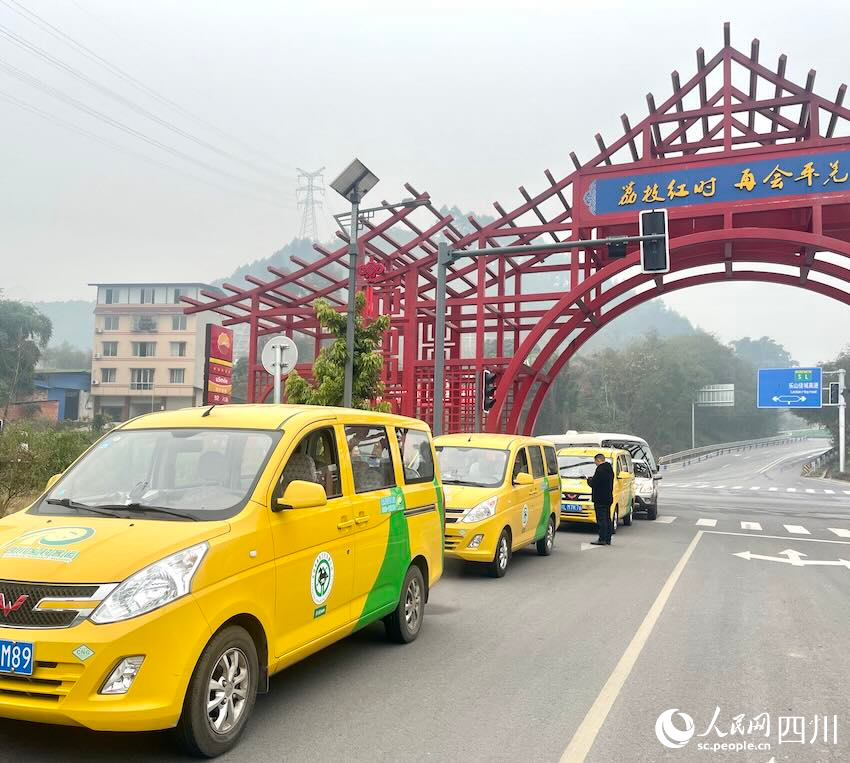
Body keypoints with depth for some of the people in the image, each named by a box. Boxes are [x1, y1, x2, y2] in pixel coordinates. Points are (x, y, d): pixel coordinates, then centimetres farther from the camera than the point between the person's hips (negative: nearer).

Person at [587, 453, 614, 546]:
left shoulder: (600, 469, -18)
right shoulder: (609, 468, 13)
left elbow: (594, 483, -19)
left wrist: (589, 480, 3)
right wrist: (592, 479, 15)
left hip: (600, 499, -10)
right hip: (608, 498, 10)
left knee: (601, 519, -7)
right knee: (607, 519, 14)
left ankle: (602, 539, -6)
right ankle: (607, 539, 18)